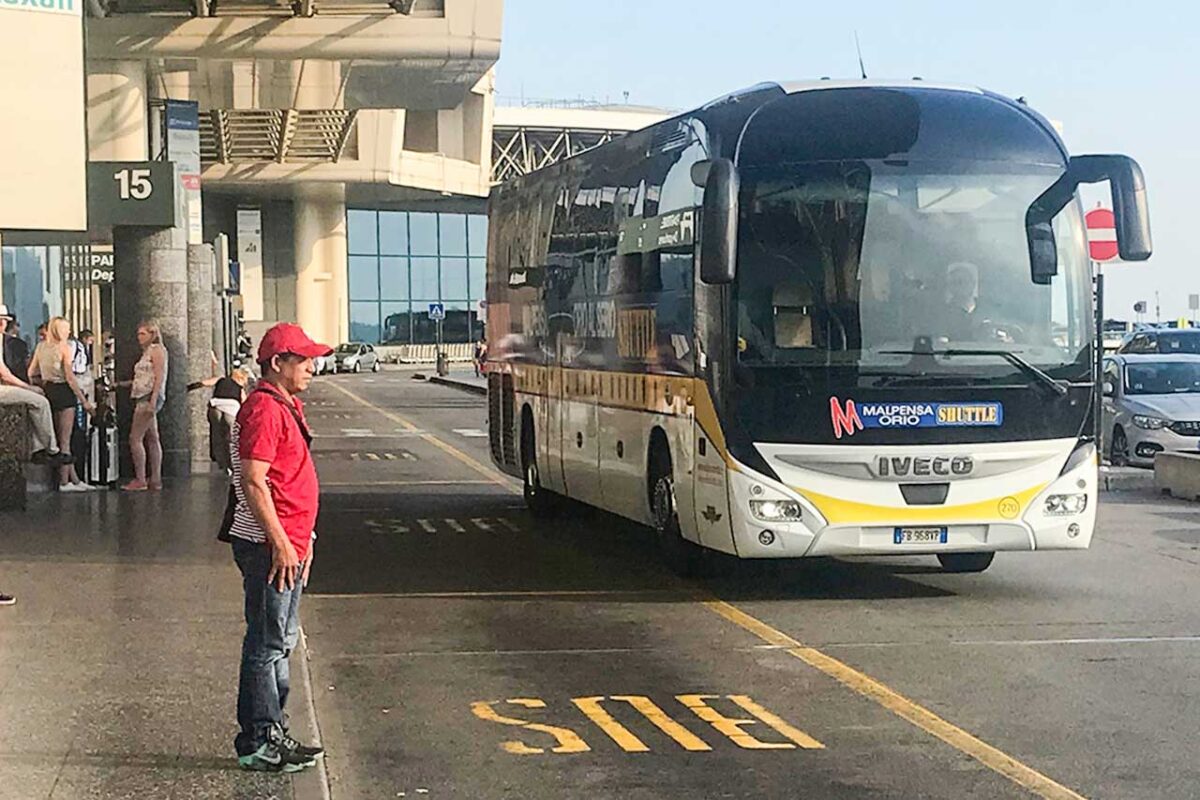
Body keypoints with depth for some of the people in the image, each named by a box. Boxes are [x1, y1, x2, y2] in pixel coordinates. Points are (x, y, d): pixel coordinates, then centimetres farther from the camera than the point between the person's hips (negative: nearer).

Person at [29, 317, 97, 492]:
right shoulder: (64, 346, -10)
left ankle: (74, 479, 17)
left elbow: (31, 373, 8)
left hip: (49, 391, 7)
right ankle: (64, 482, 0)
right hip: (63, 391, -7)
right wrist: (84, 400, -11)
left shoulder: (41, 347, 8)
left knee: (60, 437, 12)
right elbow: (70, 377, -13)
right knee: (65, 439, -2)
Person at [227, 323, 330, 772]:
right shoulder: (263, 409, -16)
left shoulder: (288, 406, 17)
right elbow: (254, 483, -21)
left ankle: (272, 732, 24)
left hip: (289, 544, 10)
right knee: (267, 644, -4)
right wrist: (281, 544, -22)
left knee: (281, 642, 15)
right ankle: (258, 743, 2)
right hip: (269, 547, -10)